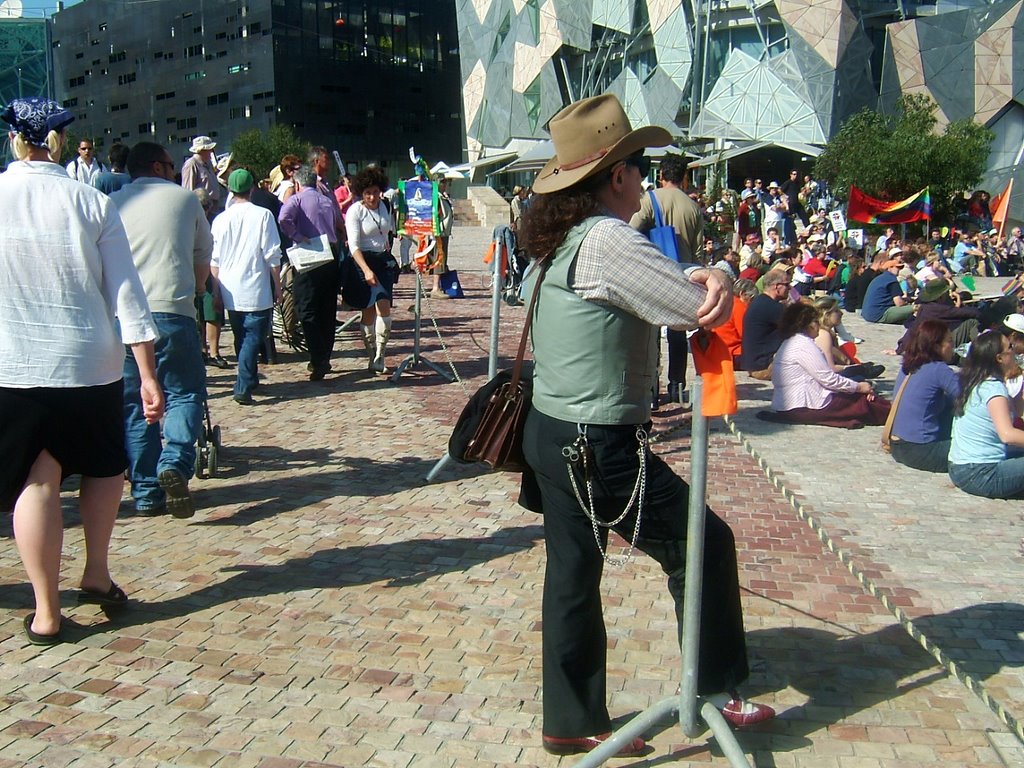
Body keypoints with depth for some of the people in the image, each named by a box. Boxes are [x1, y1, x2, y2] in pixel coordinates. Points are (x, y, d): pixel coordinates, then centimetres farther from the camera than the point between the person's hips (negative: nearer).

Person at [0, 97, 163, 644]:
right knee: (105, 465, 22)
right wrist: (147, 374, -2)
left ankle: (46, 612, 10)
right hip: (90, 362, 0)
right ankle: (96, 575, 24)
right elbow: (126, 293, -5)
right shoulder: (93, 203, -4)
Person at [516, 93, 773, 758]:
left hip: (552, 434, 10)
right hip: (600, 450, -9)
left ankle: (574, 722, 30)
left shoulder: (561, 238, 9)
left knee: (573, 575, 16)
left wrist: (707, 274, -13)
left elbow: (667, 280, 8)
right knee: (705, 542, 8)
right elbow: (699, 307, -19)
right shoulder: (607, 240, -21)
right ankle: (719, 688, 24)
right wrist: (716, 278, 2)